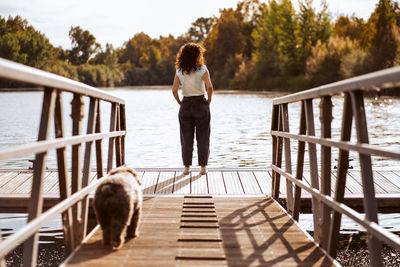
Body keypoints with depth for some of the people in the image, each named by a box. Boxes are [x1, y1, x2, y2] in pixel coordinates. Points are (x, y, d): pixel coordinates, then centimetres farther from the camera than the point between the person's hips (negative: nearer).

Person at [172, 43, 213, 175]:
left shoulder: (179, 71, 0)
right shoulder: (202, 69, -8)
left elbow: (174, 90, -6)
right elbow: (209, 87, -17)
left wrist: (180, 103, 6)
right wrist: (209, 101, -4)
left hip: (185, 106, 2)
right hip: (201, 104, -2)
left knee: (186, 138, 9)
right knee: (202, 137, 6)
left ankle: (187, 167, 11)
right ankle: (203, 167, 8)